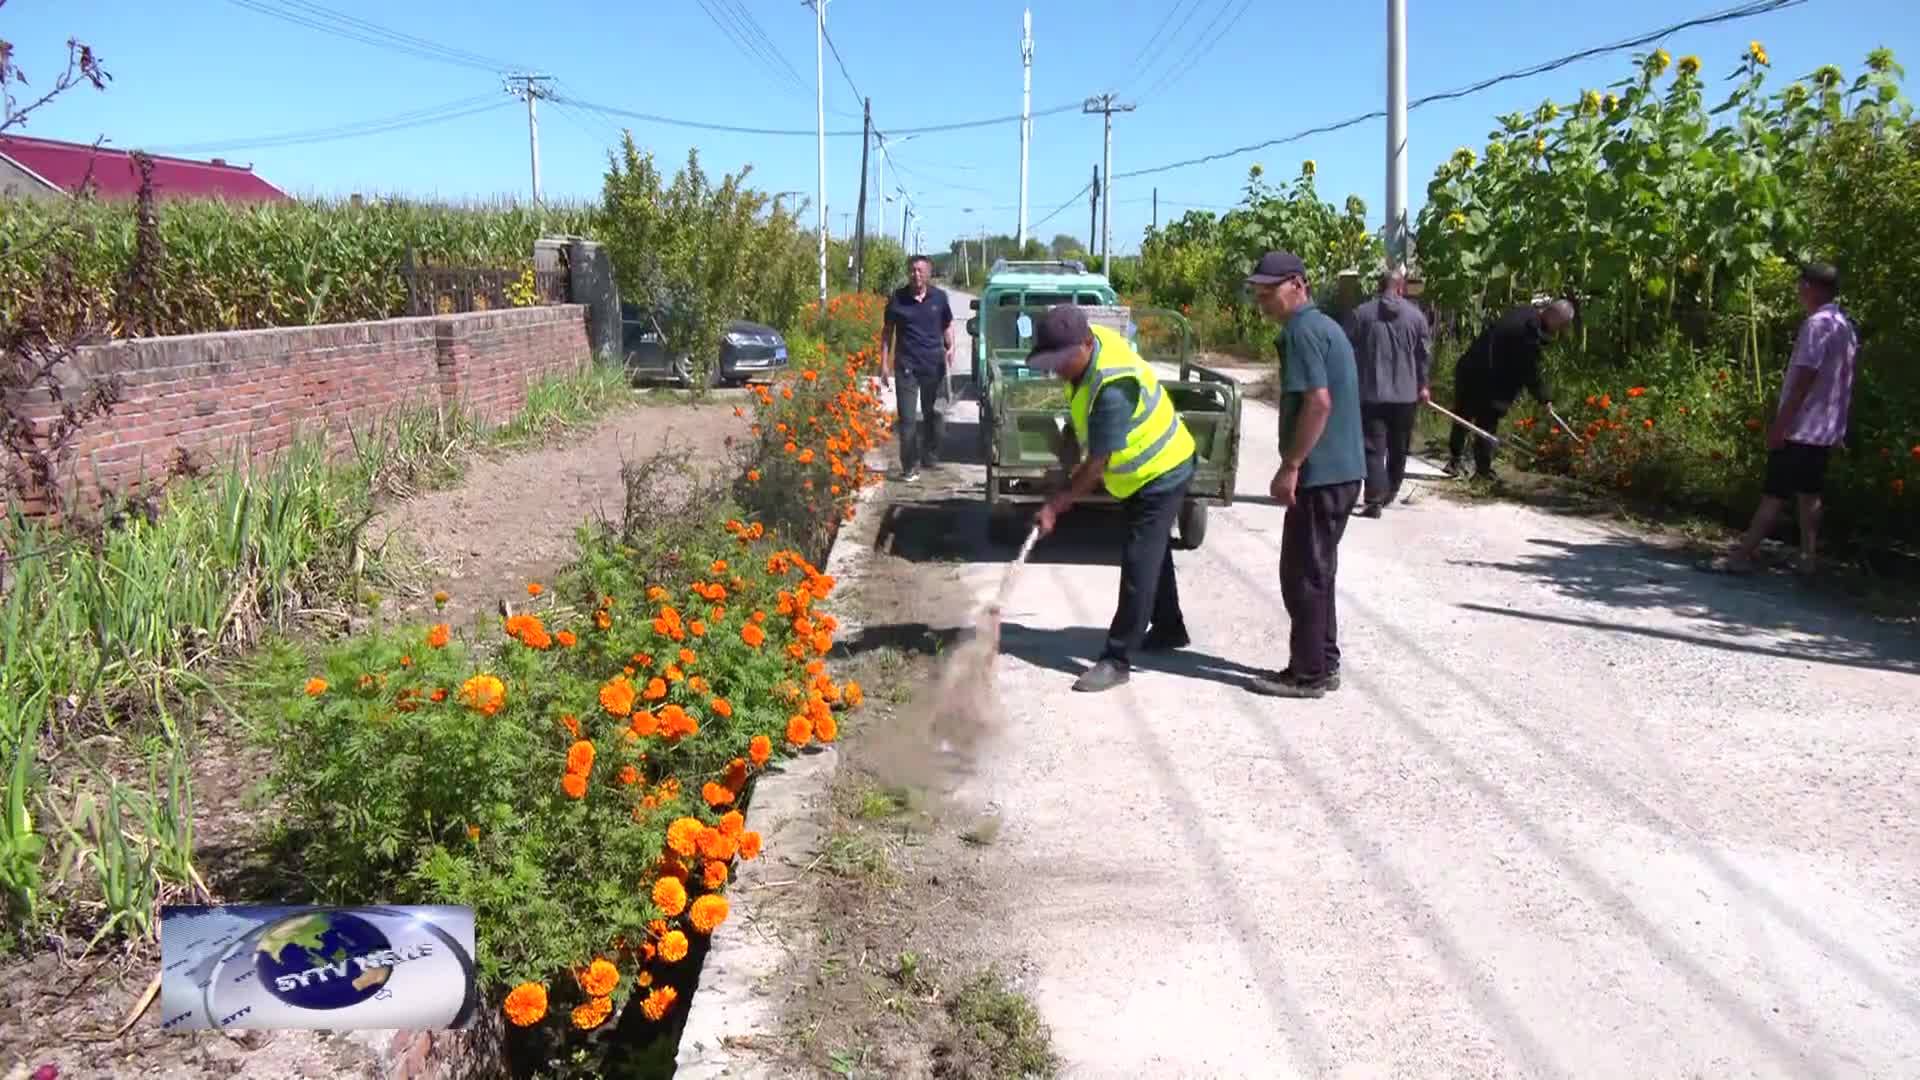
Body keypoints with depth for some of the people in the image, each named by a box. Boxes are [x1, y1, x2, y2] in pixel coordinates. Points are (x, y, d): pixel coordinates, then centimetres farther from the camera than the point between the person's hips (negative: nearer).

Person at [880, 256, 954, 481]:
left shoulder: (939, 297, 4)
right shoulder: (897, 298, 0)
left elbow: (947, 325, 16)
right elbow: (887, 331, 6)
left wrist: (950, 346, -4)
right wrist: (884, 364, 0)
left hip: (934, 366, 2)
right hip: (906, 367, -2)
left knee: (935, 415, 11)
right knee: (907, 419, -3)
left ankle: (931, 457, 27)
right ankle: (910, 467, 4)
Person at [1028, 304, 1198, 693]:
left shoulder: (1112, 388, -36)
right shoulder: (1091, 341, -8)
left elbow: (1097, 464, -30)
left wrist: (1055, 506, -23)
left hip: (1162, 473, -10)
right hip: (1145, 471, 10)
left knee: (1139, 564, -9)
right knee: (1153, 554, 22)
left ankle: (1117, 660, -5)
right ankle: (1169, 630, 38)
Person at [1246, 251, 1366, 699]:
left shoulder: (1301, 331, -14)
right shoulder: (1325, 325, 17)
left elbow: (1318, 401, -23)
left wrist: (1290, 466, -20)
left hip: (1321, 472, -10)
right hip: (1341, 469, 10)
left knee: (1302, 573, -2)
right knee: (1317, 570, 16)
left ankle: (1309, 674, 4)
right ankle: (1322, 664, 23)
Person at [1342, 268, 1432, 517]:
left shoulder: (1360, 313, -1)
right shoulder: (1416, 315, 3)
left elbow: (1348, 352, 0)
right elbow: (1425, 353, 5)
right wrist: (1423, 385, 15)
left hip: (1371, 393, -2)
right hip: (1406, 394, 2)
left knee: (1374, 448, -4)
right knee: (1398, 448, 18)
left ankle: (1375, 501, -13)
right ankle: (1390, 492, 31)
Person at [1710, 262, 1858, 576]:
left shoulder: (1817, 324, -16)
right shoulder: (1847, 327, 13)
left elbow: (1804, 379, -21)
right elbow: (1841, 381, 17)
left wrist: (1780, 423, -19)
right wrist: (1833, 421, 21)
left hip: (1802, 427, -9)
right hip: (1826, 428, 9)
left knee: (1774, 494, -7)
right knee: (1809, 493, 11)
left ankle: (1742, 555, -6)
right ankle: (1807, 557, 12)